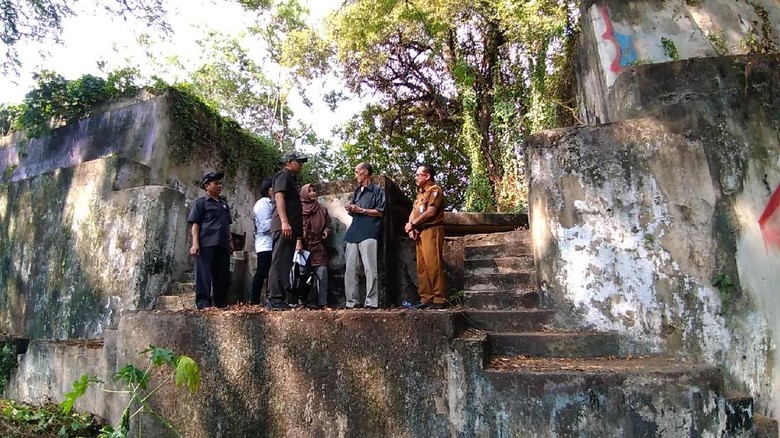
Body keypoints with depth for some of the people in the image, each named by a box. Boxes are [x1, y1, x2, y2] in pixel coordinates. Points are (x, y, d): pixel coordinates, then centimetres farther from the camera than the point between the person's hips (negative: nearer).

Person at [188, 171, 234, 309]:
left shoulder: (224, 203, 21)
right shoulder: (201, 202, 4)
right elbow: (195, 224, -3)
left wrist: (230, 241, 17)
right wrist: (195, 243, -13)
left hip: (222, 245, 6)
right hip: (206, 244, -6)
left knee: (223, 275, 8)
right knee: (205, 274, -5)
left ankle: (221, 303, 16)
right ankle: (203, 303, -2)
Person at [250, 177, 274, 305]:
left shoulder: (270, 203, 22)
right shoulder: (263, 203, -5)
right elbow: (265, 225, -14)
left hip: (271, 244, 9)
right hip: (265, 245, -9)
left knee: (270, 273, 7)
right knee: (262, 273, -10)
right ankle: (255, 301, -7)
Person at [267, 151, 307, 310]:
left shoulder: (292, 178, 27)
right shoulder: (284, 175, 0)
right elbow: (279, 197, -15)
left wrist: (299, 232, 20)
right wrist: (284, 222, -26)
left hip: (291, 227, 10)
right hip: (284, 226, -10)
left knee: (286, 263, 8)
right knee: (280, 262, -12)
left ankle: (280, 299, 10)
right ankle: (274, 300, -12)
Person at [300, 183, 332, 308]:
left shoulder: (322, 210, 14)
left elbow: (328, 224, 18)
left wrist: (326, 231, -3)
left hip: (318, 247, 2)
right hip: (303, 247, -2)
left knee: (322, 274, -7)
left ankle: (322, 302, -4)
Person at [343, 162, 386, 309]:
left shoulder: (377, 190, 6)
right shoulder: (357, 192, 26)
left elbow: (380, 212, -3)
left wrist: (360, 210, -7)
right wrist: (351, 210, 7)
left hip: (368, 233, -7)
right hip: (354, 232, 7)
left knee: (370, 268, -9)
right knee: (350, 269, 1)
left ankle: (371, 302, -7)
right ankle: (352, 301, 5)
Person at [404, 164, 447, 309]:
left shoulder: (435, 190, -3)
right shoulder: (420, 192, 24)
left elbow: (431, 211, -14)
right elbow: (414, 211, 17)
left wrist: (412, 224, -7)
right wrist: (411, 228, -2)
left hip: (431, 230, -9)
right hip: (420, 232, 9)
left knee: (432, 265, -14)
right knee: (421, 267, 4)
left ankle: (439, 299, -12)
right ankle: (426, 298, 6)